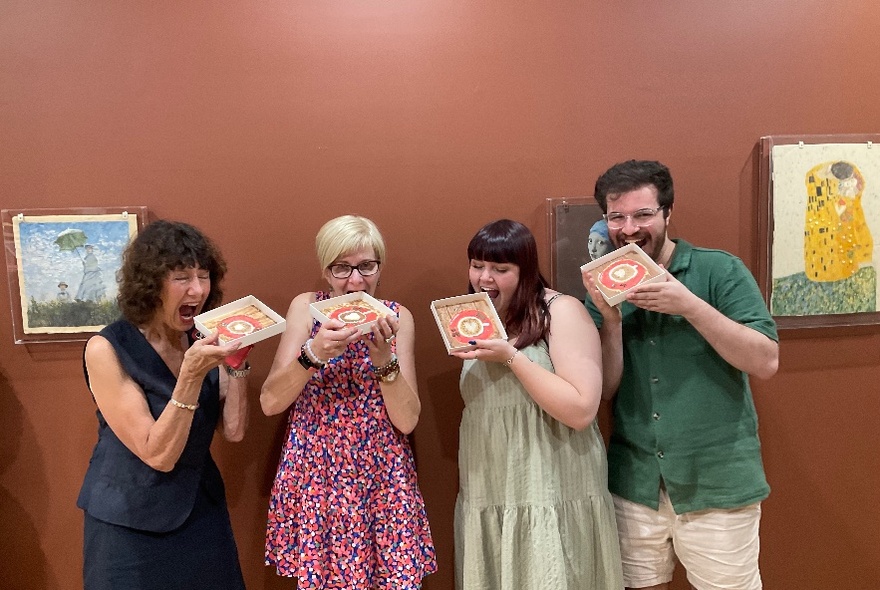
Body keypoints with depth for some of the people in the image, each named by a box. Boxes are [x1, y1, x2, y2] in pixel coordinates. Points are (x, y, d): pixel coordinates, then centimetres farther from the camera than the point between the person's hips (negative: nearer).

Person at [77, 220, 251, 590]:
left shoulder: (202, 340, -5)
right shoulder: (107, 350, -19)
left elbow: (233, 430, -8)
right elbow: (158, 455, -23)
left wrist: (236, 360, -19)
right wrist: (192, 374, -34)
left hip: (201, 511, 5)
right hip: (129, 524, -4)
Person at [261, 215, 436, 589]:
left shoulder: (397, 317, -1)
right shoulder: (306, 307, -1)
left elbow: (407, 420, -6)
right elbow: (270, 403, -8)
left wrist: (384, 357, -21)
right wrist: (314, 353, -23)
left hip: (382, 477, 1)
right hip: (314, 474, 0)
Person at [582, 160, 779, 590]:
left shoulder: (719, 270, -7)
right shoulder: (606, 288, 3)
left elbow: (766, 362, -13)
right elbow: (605, 390, 0)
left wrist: (690, 306, -23)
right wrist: (610, 319, -15)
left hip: (717, 482, -3)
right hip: (634, 482, 3)